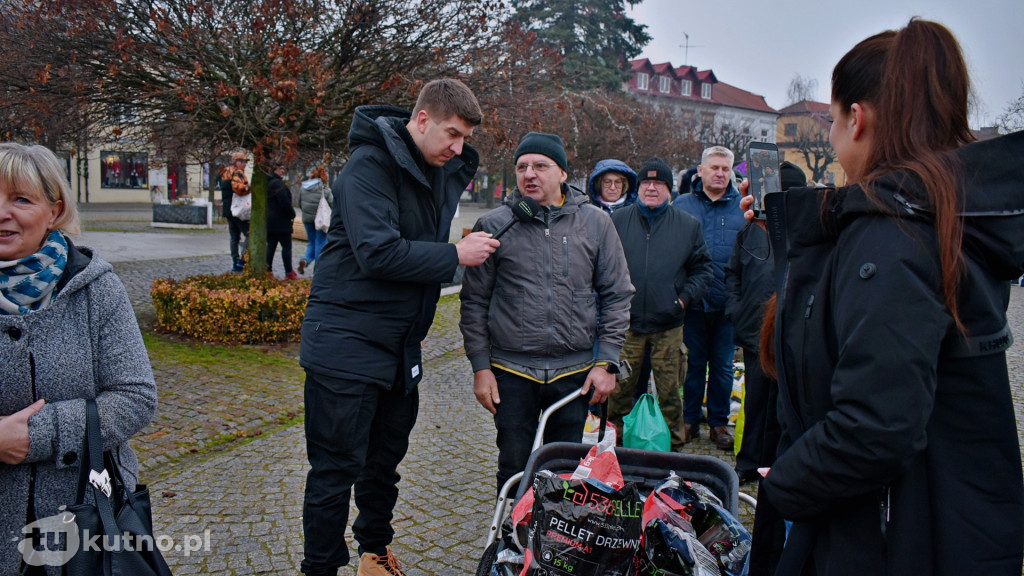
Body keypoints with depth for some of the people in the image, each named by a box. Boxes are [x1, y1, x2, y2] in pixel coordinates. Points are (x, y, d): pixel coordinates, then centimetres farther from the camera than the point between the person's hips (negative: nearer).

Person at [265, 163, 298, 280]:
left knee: (270, 245, 11)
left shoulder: (267, 183, 14)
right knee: (286, 246, -1)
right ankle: (289, 272, 2)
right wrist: (292, 214, -4)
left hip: (268, 221, 9)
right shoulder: (278, 183, -16)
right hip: (280, 221, -9)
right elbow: (285, 202, -19)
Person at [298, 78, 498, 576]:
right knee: (336, 470, 1)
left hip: (401, 345, 8)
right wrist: (456, 255, -18)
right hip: (346, 344, -8)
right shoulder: (371, 164, -15)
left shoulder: (442, 170, 9)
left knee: (385, 460, 20)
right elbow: (378, 252, -26)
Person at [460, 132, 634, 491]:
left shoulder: (596, 223, 2)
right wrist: (480, 366, -1)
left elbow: (617, 295, 5)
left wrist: (607, 362, 0)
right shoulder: (494, 225, -1)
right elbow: (475, 300, 3)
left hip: (575, 371, 1)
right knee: (514, 470, 9)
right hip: (512, 371, -1)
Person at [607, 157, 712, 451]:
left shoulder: (688, 225, 8)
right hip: (626, 321, 0)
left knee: (669, 390, 5)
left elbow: (702, 268, 11)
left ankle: (673, 446, 19)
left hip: (668, 324, 0)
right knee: (619, 388, 5)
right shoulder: (618, 221, 7)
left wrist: (685, 298, -1)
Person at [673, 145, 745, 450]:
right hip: (692, 300, 0)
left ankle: (719, 422, 23)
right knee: (693, 363, 10)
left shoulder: (743, 207, 3)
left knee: (722, 365, 10)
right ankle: (690, 420, 23)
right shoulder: (681, 205, 4)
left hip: (728, 302, 0)